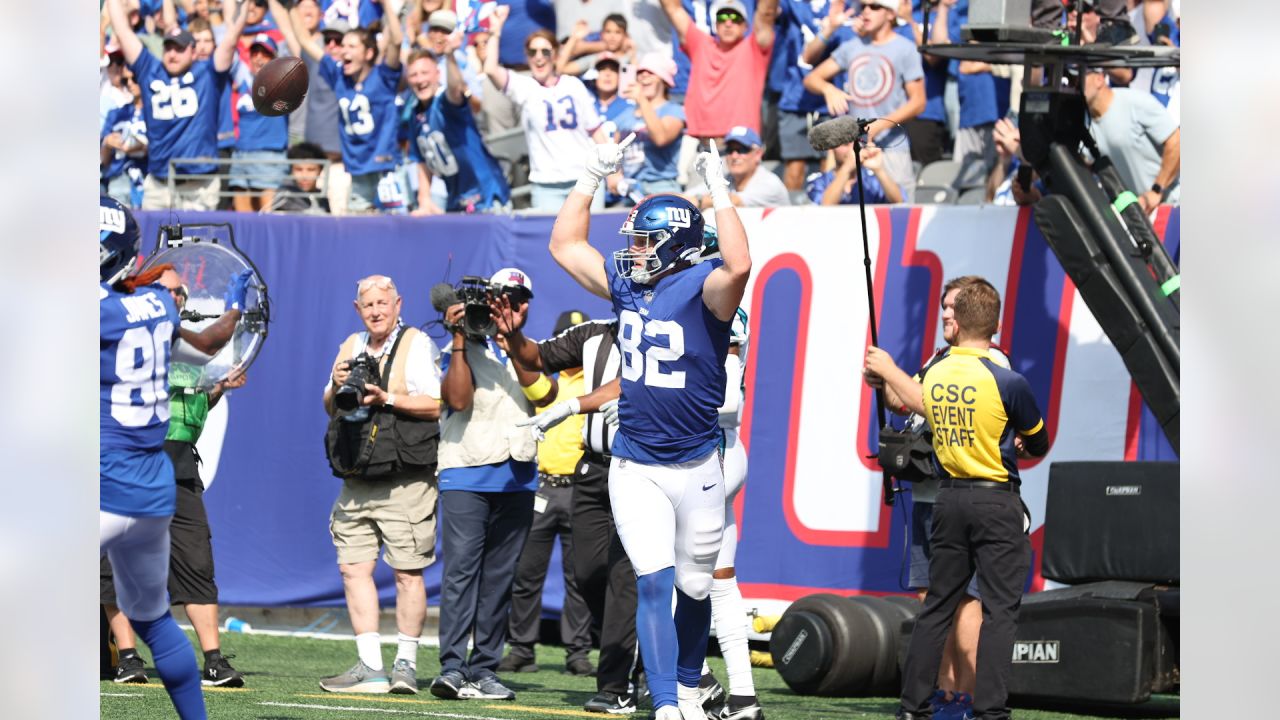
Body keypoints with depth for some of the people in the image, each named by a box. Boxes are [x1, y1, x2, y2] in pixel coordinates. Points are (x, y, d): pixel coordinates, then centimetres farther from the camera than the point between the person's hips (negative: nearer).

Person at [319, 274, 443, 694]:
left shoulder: (416, 345, -2)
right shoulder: (351, 347, 16)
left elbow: (438, 404, -10)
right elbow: (331, 410, 22)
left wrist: (387, 398, -17)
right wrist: (337, 387, 1)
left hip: (406, 482, -6)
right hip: (358, 481, 6)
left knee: (407, 572, -4)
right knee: (353, 567, 0)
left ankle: (406, 664, 4)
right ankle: (370, 667, 2)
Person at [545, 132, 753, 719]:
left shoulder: (702, 288, -12)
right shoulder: (626, 285, 5)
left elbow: (739, 265, -35)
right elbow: (564, 245, 15)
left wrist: (718, 189, -31)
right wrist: (593, 176, 9)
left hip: (696, 466, -3)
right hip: (634, 467, 3)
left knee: (694, 586, 10)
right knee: (654, 582, -7)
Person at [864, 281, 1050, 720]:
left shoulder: (934, 375, -2)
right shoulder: (1007, 383, -14)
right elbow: (1038, 445, 1)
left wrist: (888, 372, 35)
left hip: (949, 500, 5)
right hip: (996, 502, -5)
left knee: (938, 604, 12)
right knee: (1000, 609, -2)